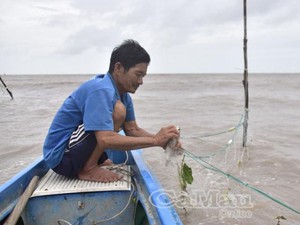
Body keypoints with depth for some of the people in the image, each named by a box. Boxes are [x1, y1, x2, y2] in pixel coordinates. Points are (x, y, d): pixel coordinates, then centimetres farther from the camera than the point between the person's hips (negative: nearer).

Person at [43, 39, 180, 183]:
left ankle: (92, 162, 13)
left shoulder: (123, 94, 4)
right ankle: (88, 169, -12)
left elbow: (133, 130, 4)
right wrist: (155, 140, -30)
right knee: (118, 110, -24)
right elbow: (106, 139, -35)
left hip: (74, 149, 10)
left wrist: (162, 139, -13)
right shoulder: (101, 90, -25)